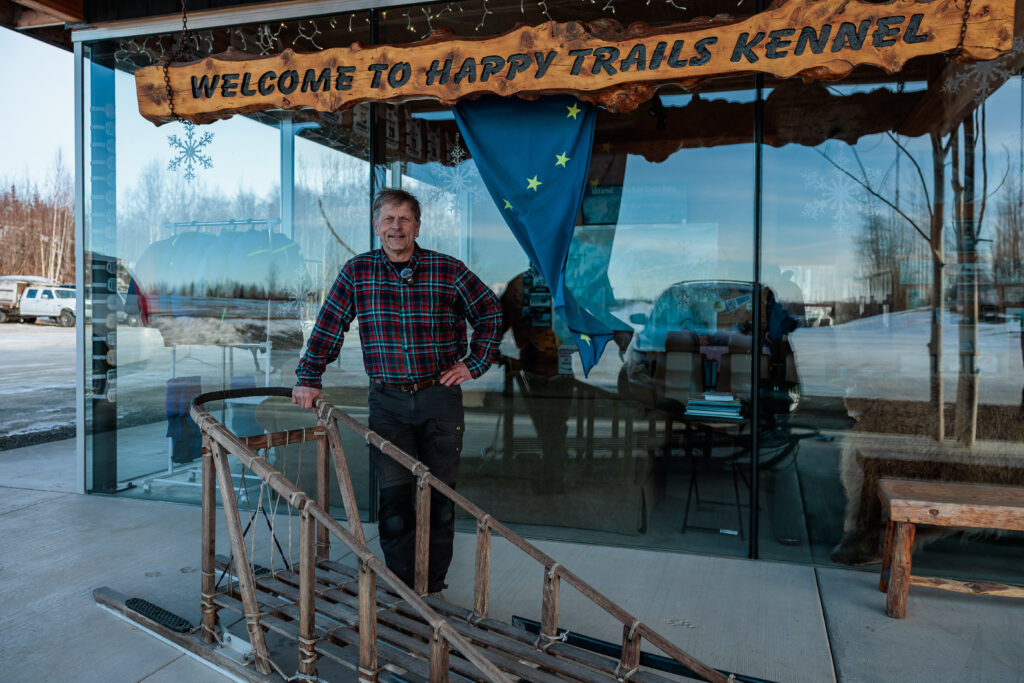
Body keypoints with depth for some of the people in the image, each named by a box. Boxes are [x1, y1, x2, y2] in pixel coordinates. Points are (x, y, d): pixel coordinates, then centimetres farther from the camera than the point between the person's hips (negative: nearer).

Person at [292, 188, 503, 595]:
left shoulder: (449, 270, 0)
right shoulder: (357, 272, 4)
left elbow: (491, 314, 10)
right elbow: (328, 328, 8)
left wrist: (474, 363, 5)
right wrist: (308, 378, 5)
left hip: (440, 397, 0)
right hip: (387, 400, 0)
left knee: (440, 496, 5)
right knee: (394, 496, -1)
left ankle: (432, 586, 19)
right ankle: (403, 589, 13)